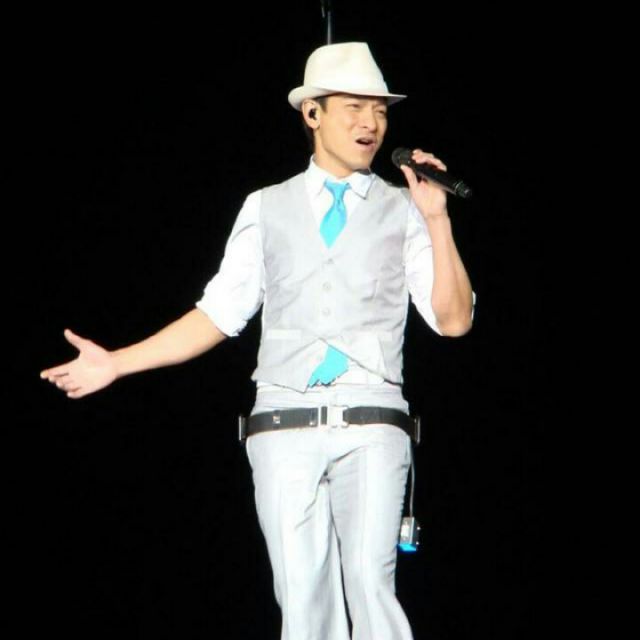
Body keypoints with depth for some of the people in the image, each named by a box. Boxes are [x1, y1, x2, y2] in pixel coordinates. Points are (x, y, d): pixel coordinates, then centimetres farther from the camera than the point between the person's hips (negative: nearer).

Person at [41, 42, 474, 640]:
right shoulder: (266, 209, 15)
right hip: (284, 429, 1)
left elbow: (453, 320, 3)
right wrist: (116, 363, 10)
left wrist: (437, 219, -7)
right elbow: (220, 313, 15)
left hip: (370, 432, -1)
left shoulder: (402, 211, 10)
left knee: (369, 585, -16)